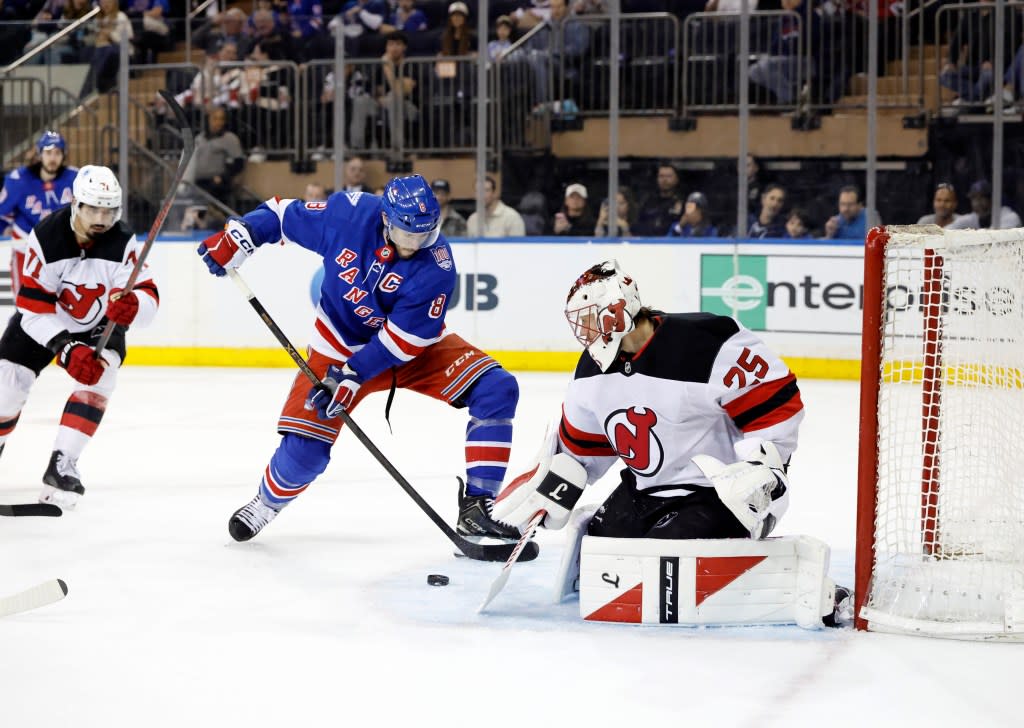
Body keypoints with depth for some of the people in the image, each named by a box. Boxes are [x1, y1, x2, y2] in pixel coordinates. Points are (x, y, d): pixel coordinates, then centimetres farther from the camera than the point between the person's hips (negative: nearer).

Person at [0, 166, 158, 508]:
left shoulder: (123, 242, -26)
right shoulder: (45, 237, -29)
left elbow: (148, 297, -30)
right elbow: (34, 308, -26)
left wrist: (132, 305, -54)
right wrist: (66, 347, -38)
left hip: (100, 322, 1)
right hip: (43, 321, 0)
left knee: (100, 375, -25)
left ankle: (61, 467, -20)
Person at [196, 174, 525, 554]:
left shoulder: (436, 265, -26)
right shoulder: (348, 213, -22)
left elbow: (403, 338, -24)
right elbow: (284, 215, -5)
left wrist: (352, 377, -28)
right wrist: (239, 234, -18)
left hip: (414, 347, 0)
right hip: (339, 344, 0)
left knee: (497, 389, -21)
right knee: (303, 450, -11)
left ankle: (476, 511, -18)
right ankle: (267, 504, 26)